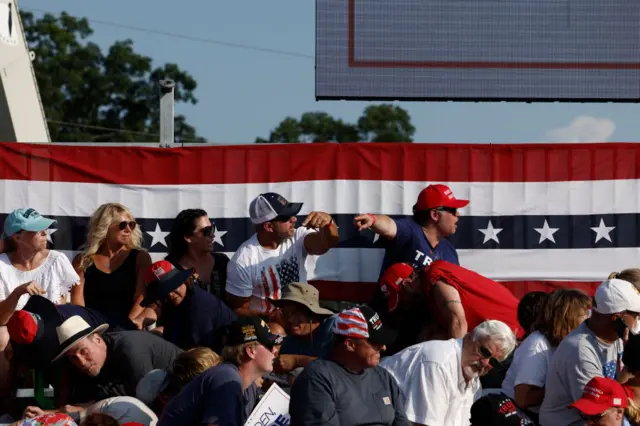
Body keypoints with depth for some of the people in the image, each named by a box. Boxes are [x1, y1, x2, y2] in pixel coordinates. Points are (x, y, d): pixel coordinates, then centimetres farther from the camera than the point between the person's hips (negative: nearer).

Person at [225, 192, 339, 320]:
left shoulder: (297, 238, -5)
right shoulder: (243, 260, -13)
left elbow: (328, 242, -23)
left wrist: (328, 222, -43)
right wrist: (270, 316, -25)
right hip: (264, 321, -3)